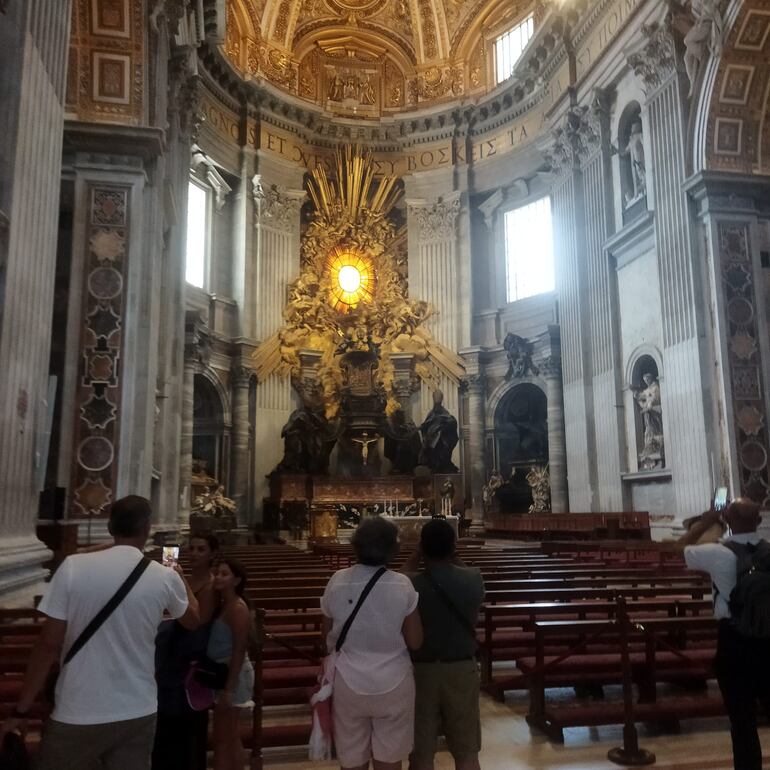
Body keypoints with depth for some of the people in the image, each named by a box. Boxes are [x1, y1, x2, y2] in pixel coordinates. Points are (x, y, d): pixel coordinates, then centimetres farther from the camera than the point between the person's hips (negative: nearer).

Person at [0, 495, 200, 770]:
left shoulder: (73, 566, -10)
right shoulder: (166, 577, -6)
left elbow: (49, 645, -9)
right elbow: (193, 619, 14)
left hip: (77, 715, -1)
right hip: (138, 714, 1)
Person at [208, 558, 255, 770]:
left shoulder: (237, 607, -17)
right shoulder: (223, 605, 9)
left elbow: (239, 649, -20)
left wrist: (229, 688, -21)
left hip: (232, 675, -9)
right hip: (222, 673, 9)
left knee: (222, 737, -1)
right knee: (230, 736, 17)